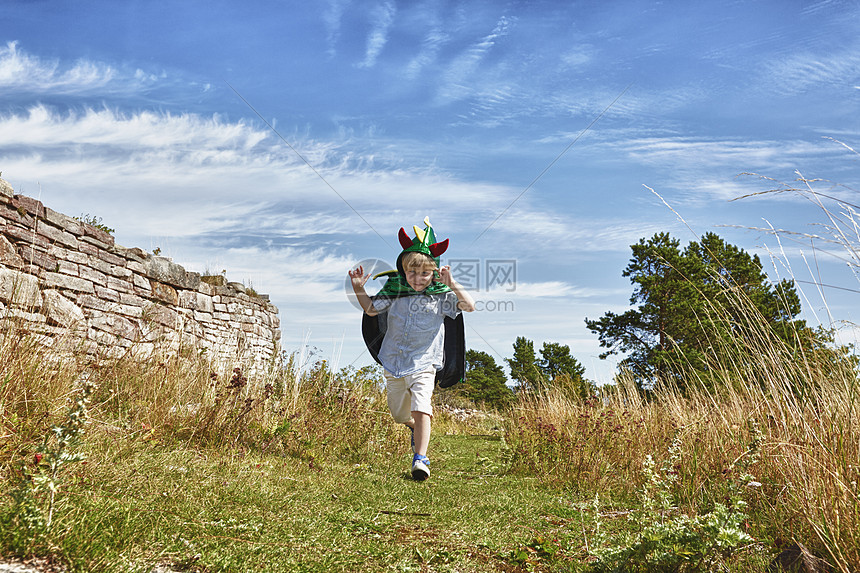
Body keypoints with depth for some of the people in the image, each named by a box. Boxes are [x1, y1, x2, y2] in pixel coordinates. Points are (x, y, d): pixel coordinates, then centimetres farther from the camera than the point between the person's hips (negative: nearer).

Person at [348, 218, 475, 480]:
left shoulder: (440, 295, -6)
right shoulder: (394, 288, 2)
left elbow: (469, 306, -17)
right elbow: (371, 309, 14)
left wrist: (451, 283, -28)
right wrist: (359, 289, -1)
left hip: (423, 363, -4)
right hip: (393, 363, 4)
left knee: (421, 409, -22)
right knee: (399, 414, 18)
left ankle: (420, 459, -17)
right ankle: (417, 429, 51)